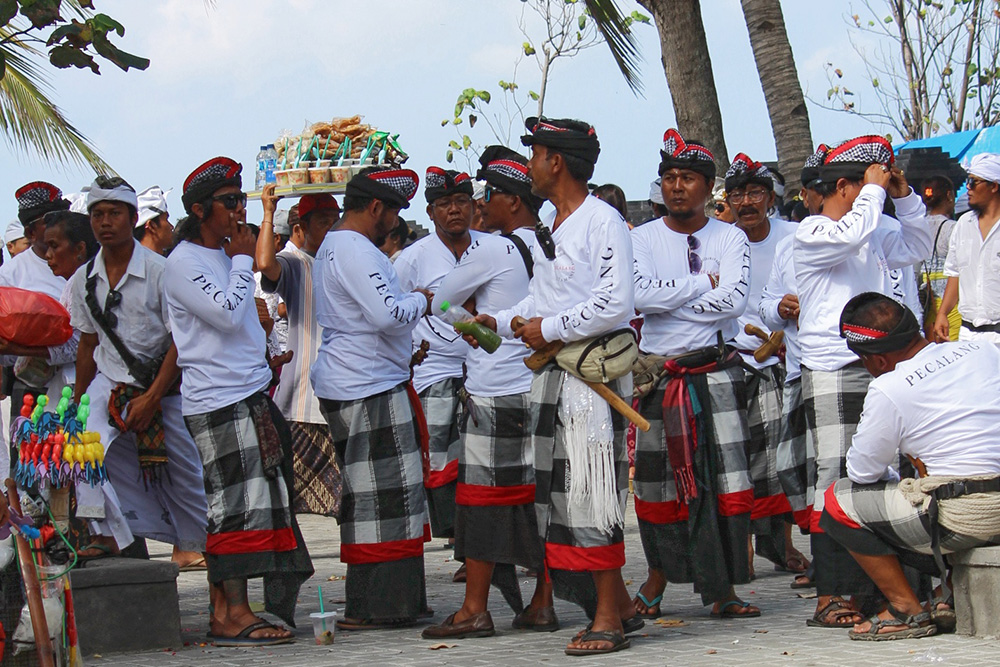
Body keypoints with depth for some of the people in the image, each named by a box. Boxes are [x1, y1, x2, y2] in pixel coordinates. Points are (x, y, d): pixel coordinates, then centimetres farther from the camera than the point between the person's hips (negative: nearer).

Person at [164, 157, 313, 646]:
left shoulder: (227, 257, 20)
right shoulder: (184, 263, -8)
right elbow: (227, 314, -18)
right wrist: (242, 261, -8)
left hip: (250, 395, 9)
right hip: (216, 401, -9)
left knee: (253, 504, 6)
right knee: (236, 505, -12)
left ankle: (224, 612, 9)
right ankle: (233, 615, -11)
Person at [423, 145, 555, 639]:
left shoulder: (490, 250, -11)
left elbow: (440, 302, 1)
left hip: (493, 393, -6)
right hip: (542, 389, 6)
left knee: (482, 496, -1)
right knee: (538, 496, 8)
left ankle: (475, 609, 1)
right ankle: (542, 604, 11)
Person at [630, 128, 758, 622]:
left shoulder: (730, 238, 4)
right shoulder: (643, 238, 4)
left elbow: (734, 300, -12)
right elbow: (638, 295, -14)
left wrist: (668, 299, -11)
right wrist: (703, 284, -10)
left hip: (716, 372, 0)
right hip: (658, 373, 1)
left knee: (726, 480, -5)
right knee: (656, 482, 4)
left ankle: (722, 589, -1)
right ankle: (657, 580, 19)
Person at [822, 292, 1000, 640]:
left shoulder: (889, 391, -9)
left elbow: (862, 471, 0)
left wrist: (892, 479, 23)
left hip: (965, 520, -7)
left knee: (838, 501, 6)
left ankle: (907, 611, 6)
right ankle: (952, 593, 17)